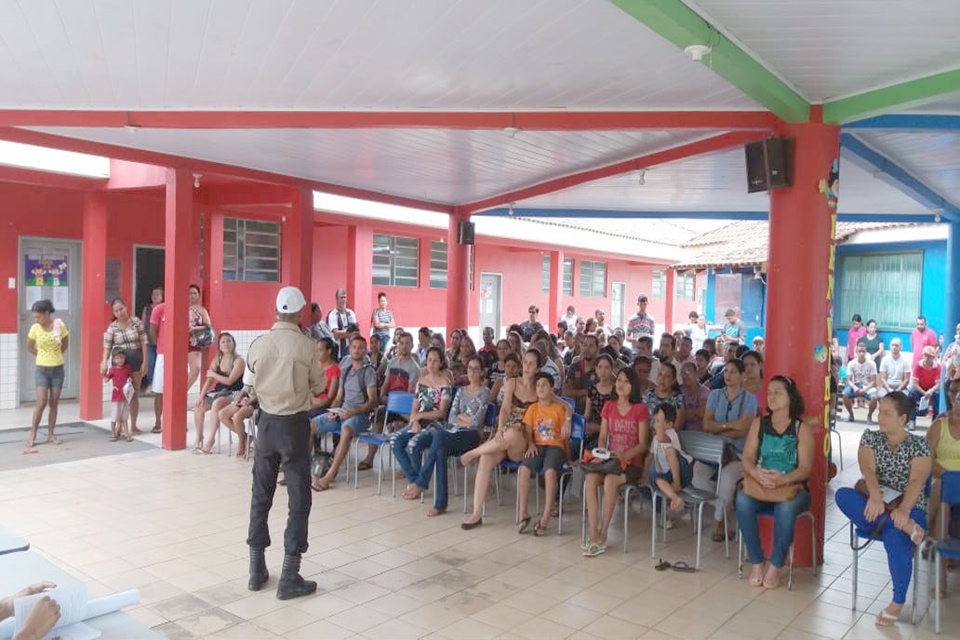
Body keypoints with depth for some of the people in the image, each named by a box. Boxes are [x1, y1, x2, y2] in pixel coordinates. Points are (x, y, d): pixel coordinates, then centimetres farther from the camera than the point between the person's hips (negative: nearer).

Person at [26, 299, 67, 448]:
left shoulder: (60, 325, -9)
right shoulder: (35, 328, -9)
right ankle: (32, 435, 1)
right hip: (42, 369, -1)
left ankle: (50, 435, 14)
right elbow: (29, 347, 7)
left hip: (58, 369, 1)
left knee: (54, 403, 6)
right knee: (41, 403, -9)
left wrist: (55, 355, 10)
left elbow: (65, 344, 9)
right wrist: (43, 356, 9)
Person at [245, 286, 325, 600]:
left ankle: (257, 570, 24)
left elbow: (253, 383, 10)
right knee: (299, 499, 4)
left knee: (261, 495, 15)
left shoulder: (257, 345, -4)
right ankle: (289, 577, 7)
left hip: (266, 422, 4)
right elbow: (319, 386, 0)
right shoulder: (305, 345, -12)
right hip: (295, 424, -4)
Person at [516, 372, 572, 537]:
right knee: (524, 469, -29)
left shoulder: (559, 408, 8)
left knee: (550, 471, -35)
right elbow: (527, 430, 7)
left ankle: (545, 519, -30)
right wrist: (530, 444, -7)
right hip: (537, 446, 2)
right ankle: (523, 514, -20)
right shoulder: (533, 408, 13)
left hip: (555, 446, -2)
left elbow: (565, 434, 13)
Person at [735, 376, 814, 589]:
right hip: (760, 486, 2)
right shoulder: (759, 424, 9)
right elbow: (747, 457, 0)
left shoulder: (802, 429, 1)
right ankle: (756, 563, -17)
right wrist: (756, 473, -23)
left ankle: (775, 567, -18)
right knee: (742, 501, -31)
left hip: (792, 487, -2)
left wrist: (783, 479, -28)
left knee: (785, 508, -37)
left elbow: (805, 467, -8)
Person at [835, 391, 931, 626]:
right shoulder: (870, 437, 7)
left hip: (909, 508, -3)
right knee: (842, 495, -28)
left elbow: (917, 481, -15)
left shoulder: (919, 444, 0)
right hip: (875, 504, 3)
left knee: (894, 539, -35)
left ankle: (898, 602, -13)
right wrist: (875, 496, -32)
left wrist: (904, 509, -34)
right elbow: (868, 469, -11)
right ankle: (903, 526, -33)